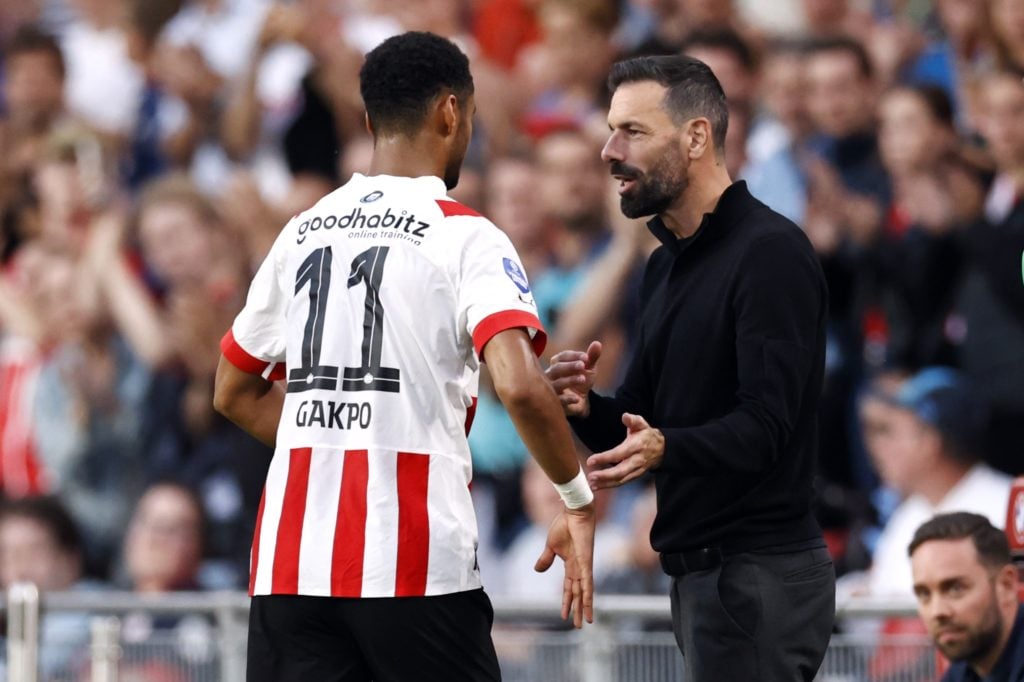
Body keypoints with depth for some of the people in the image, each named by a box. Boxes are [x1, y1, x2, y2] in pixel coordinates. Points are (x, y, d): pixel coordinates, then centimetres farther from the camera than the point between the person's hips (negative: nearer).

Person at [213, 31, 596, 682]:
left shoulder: (303, 232, 14)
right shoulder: (465, 237, -4)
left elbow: (235, 393, 24)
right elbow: (520, 387, -19)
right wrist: (580, 501, -6)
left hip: (290, 559, 5)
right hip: (416, 562, -5)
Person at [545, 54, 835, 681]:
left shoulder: (771, 251, -12)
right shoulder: (667, 265, 17)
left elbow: (764, 426, -21)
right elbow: (636, 425, 19)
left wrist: (662, 447, -37)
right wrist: (587, 409, -3)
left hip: (758, 574, -10)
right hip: (701, 569, 10)